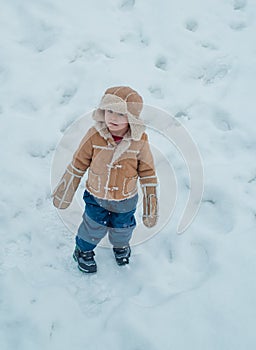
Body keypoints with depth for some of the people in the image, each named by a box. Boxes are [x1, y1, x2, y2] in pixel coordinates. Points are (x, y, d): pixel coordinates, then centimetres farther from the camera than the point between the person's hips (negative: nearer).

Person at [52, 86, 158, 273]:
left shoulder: (140, 141, -21)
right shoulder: (94, 136, -22)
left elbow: (148, 175, -10)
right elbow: (77, 166, -9)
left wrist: (151, 209, -6)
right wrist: (63, 194, 0)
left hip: (126, 200, 1)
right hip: (96, 197, -1)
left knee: (122, 228, 23)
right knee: (94, 228, 13)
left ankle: (121, 246, 59)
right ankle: (83, 250, 47)